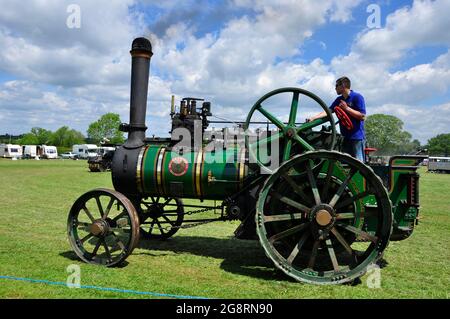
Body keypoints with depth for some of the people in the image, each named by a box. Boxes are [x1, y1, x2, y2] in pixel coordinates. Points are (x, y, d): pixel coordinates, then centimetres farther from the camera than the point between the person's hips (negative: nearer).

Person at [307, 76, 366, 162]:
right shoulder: (339, 100, 14)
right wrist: (313, 118, -4)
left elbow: (362, 116, -13)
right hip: (346, 137, 7)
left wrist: (346, 108, -15)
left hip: (357, 137, -7)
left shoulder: (357, 97, -7)